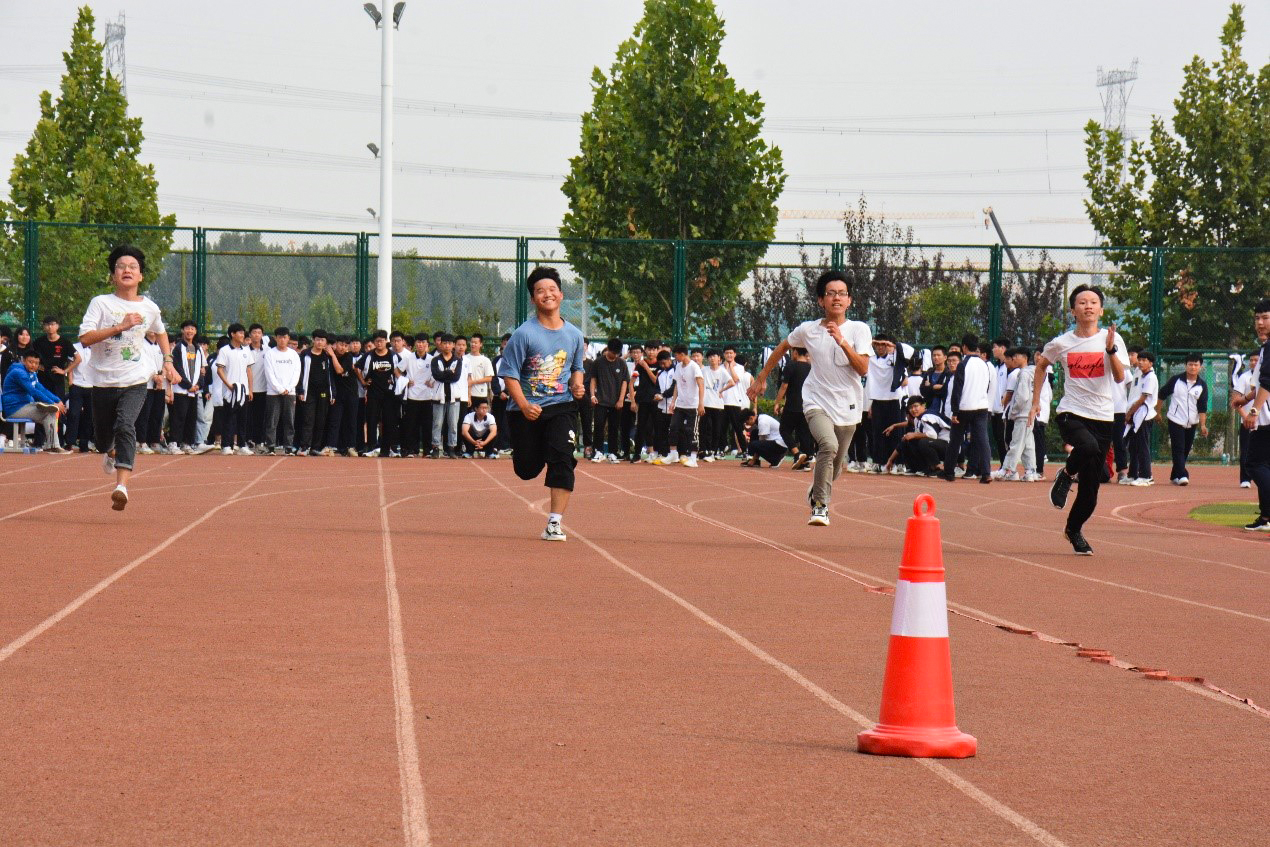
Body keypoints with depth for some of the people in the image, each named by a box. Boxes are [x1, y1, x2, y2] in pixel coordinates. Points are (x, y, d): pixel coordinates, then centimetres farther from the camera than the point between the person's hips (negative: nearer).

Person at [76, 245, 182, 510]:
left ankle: (121, 486, -34)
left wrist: (168, 361, 19)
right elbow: (85, 338, -19)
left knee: (125, 426, -25)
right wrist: (120, 326, -25)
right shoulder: (101, 303, -6)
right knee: (102, 435, 14)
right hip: (103, 381, 0)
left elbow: (160, 332, 28)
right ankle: (111, 453, 54)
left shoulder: (150, 308, 4)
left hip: (135, 382, 0)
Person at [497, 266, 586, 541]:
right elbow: (509, 374, -9)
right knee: (527, 470, 5)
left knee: (562, 459, -19)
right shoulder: (524, 334, -8)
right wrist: (524, 406, -22)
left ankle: (555, 523, -16)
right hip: (525, 410, -2)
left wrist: (577, 384, -1)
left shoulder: (574, 335, 5)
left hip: (560, 407, 2)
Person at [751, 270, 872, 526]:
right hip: (817, 403, -2)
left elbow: (863, 368, -15)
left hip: (848, 407, 2)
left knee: (834, 467, 12)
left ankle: (815, 494, 45)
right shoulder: (808, 330, 0)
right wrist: (761, 377, 23)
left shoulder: (859, 330, -3)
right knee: (829, 445, -30)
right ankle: (820, 506, -20)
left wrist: (842, 342, -26)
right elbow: (783, 347, 19)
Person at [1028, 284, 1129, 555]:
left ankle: (1074, 530, 28)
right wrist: (1036, 401, 18)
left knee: (1091, 487, 4)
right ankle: (1066, 475, -5)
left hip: (1102, 417, 1)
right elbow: (1041, 365, 21)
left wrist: (1110, 349, -22)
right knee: (1088, 447, -37)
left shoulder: (1112, 339, 1)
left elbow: (1119, 378, -8)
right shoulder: (1061, 343, 2)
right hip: (1071, 413, -1)